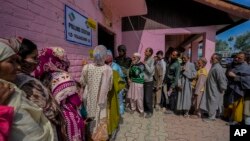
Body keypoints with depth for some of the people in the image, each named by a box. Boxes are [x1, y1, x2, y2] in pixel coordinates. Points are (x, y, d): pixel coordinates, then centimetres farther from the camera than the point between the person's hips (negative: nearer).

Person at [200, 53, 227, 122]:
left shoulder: (218, 68, -22)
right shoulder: (213, 67, 9)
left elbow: (222, 79, -22)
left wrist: (222, 89, -15)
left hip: (215, 90, -10)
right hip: (211, 89, 10)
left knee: (213, 103, 2)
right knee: (210, 102, 18)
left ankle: (211, 117, 16)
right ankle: (211, 115, 32)